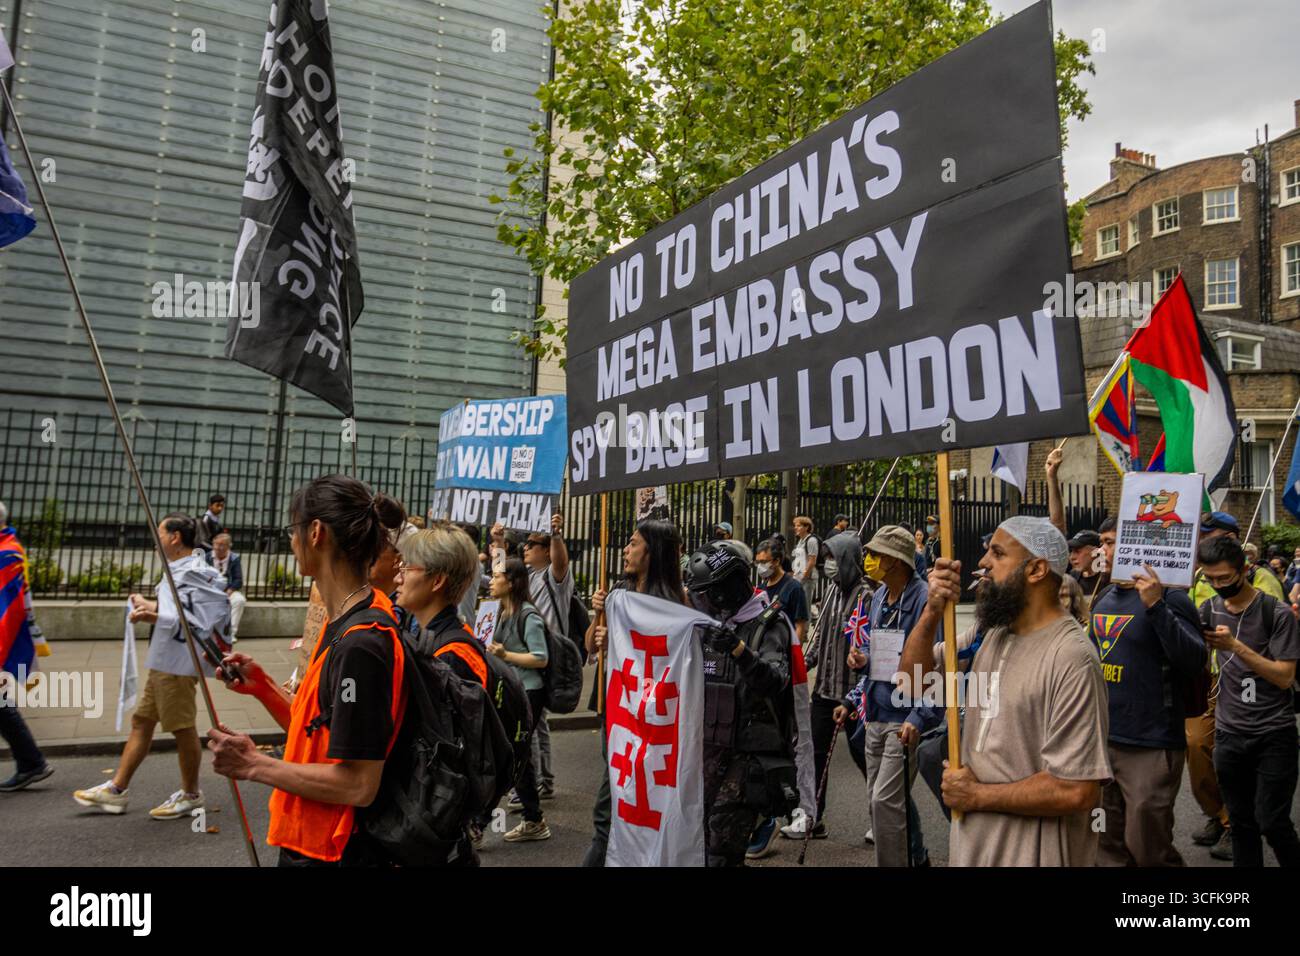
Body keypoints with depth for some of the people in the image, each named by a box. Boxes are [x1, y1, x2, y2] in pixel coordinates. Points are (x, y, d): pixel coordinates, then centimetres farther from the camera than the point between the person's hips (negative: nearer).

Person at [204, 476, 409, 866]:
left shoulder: (360, 643, -26)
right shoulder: (341, 623, 5)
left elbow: (357, 785, -25)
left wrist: (255, 765, -15)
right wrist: (263, 686, -1)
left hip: (331, 853, -9)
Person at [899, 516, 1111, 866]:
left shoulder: (1071, 657, -22)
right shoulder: (992, 631, 3)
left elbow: (1076, 791, -25)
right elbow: (912, 682, 4)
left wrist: (977, 795, -14)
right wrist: (933, 611, -11)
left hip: (1031, 852, -7)